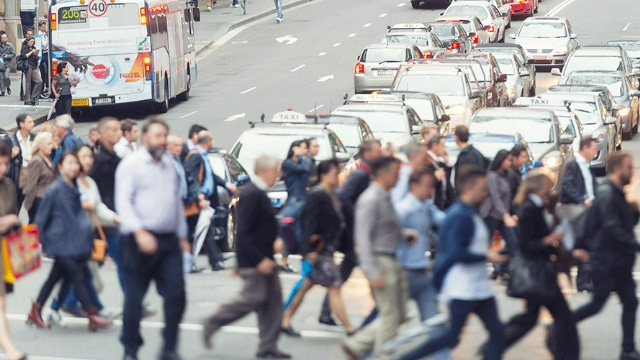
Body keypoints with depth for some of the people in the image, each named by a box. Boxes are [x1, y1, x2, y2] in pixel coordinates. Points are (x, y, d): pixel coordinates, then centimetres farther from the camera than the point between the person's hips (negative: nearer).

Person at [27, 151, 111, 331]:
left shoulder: (75, 189, 8)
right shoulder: (55, 189, -13)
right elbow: (41, 217, -7)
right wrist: (43, 241, -4)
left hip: (75, 241, 7)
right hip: (61, 243, -7)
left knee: (55, 277, 13)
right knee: (78, 276, -8)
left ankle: (35, 312, 23)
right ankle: (93, 317, -5)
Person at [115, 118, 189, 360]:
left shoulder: (169, 165, 16)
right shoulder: (131, 164, -4)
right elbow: (123, 202, -12)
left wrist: (182, 235, 19)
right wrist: (140, 232, -22)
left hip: (169, 240, 5)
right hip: (140, 240, -5)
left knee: (176, 295, -3)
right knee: (134, 297, 2)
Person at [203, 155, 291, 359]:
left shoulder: (258, 193, 13)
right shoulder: (251, 194, -19)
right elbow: (243, 233, -23)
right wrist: (260, 260, -25)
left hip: (262, 257, 10)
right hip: (253, 259, -10)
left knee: (273, 300, 8)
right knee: (253, 298, -7)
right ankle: (213, 323, 8)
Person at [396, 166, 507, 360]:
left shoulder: (470, 213, 13)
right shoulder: (459, 216, -18)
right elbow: (455, 253, -27)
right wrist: (486, 256, -20)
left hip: (480, 287, 10)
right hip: (462, 290, -10)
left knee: (497, 332, 4)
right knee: (451, 336, -3)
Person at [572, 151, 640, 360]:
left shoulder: (618, 193, 13)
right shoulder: (607, 193, -17)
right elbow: (612, 228, -25)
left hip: (619, 261, 9)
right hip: (607, 261, -9)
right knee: (597, 304, -2)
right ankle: (559, 328, 14)